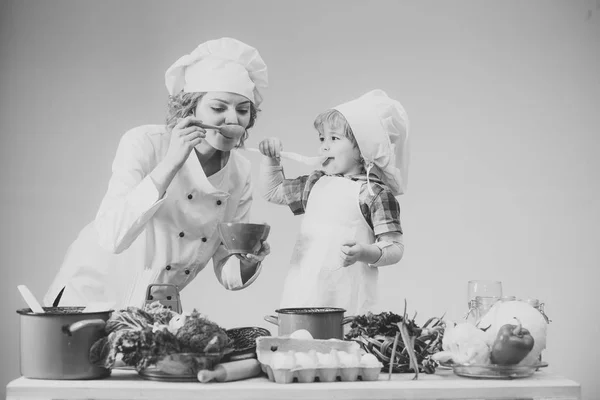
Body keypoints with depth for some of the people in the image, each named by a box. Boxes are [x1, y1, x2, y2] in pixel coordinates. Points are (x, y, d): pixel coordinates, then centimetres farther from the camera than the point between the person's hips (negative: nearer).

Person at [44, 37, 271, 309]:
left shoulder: (240, 173, -3)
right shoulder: (143, 144, -16)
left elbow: (228, 276, 3)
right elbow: (111, 237, -30)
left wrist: (248, 260, -19)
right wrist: (170, 163, -32)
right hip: (91, 296, -5)